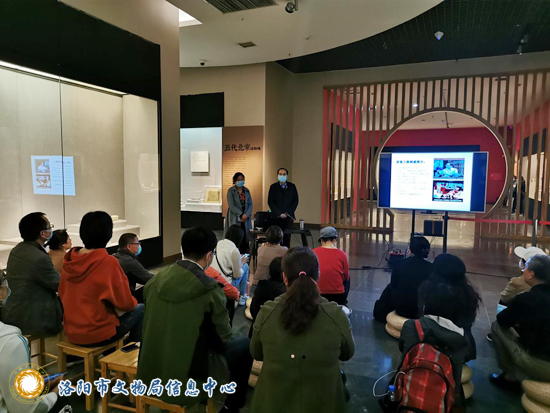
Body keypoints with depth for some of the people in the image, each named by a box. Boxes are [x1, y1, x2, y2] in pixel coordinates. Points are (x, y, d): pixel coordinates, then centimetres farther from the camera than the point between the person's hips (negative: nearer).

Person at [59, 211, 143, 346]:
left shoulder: (69, 258, -3)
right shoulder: (108, 262, -22)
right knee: (141, 309, 14)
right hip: (97, 336, -6)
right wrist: (132, 302, 9)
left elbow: (62, 294, 11)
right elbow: (125, 303, -14)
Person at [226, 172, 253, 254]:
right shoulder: (231, 191, -1)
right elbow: (231, 205, -9)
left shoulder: (246, 190, 12)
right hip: (235, 218, -4)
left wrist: (246, 215, -9)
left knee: (245, 237, -1)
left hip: (246, 217, 4)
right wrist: (241, 215, -14)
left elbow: (250, 204, 7)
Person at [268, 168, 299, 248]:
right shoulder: (273, 187, 5)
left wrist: (287, 213, -5)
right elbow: (270, 202, 1)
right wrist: (279, 213, -8)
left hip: (288, 216, 1)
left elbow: (295, 201, 6)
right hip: (276, 217, -1)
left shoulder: (292, 186, 8)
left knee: (287, 238, 0)